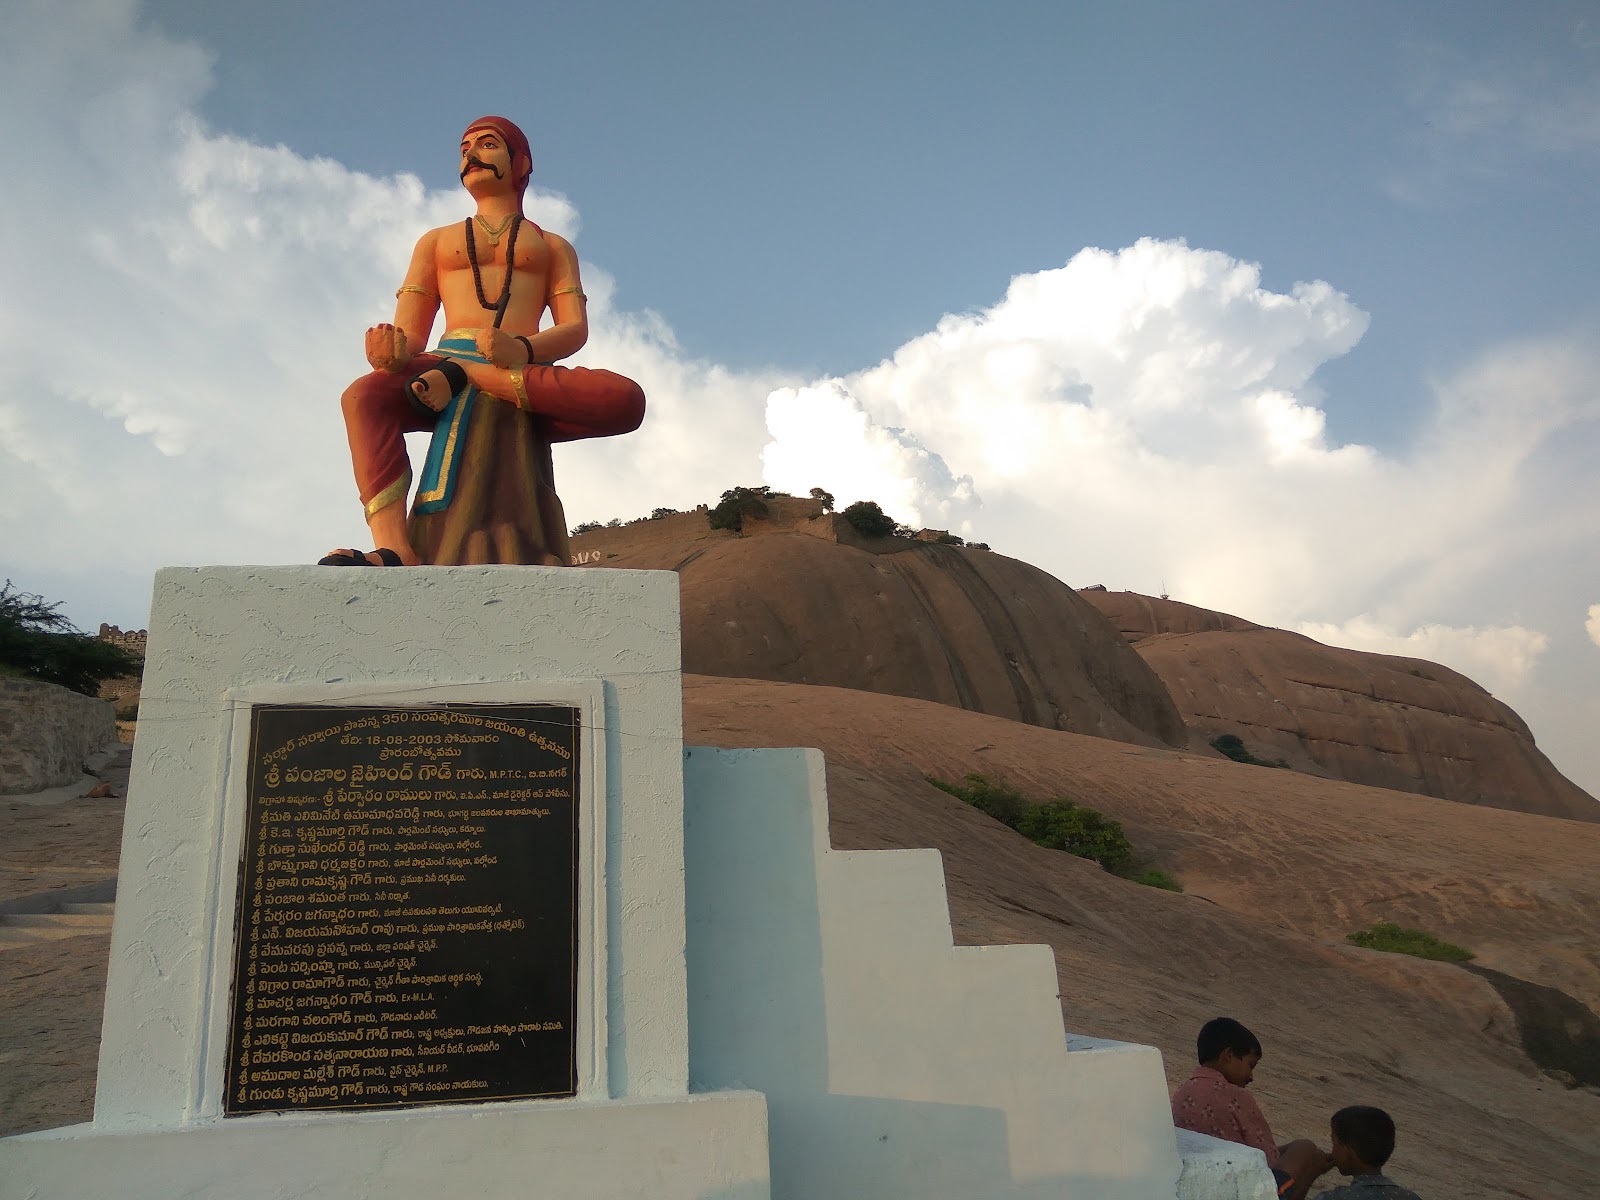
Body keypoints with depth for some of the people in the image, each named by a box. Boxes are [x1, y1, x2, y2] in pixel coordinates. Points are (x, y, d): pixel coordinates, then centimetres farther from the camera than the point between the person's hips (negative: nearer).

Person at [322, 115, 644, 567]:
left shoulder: (553, 246, 28)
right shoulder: (436, 241, 30)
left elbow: (575, 329, 9)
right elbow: (409, 332, 16)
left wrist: (522, 349, -16)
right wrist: (393, 352, -12)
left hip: (528, 375, 0)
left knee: (626, 398, -33)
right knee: (364, 395, -34)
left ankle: (462, 376, -32)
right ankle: (396, 552, -46)